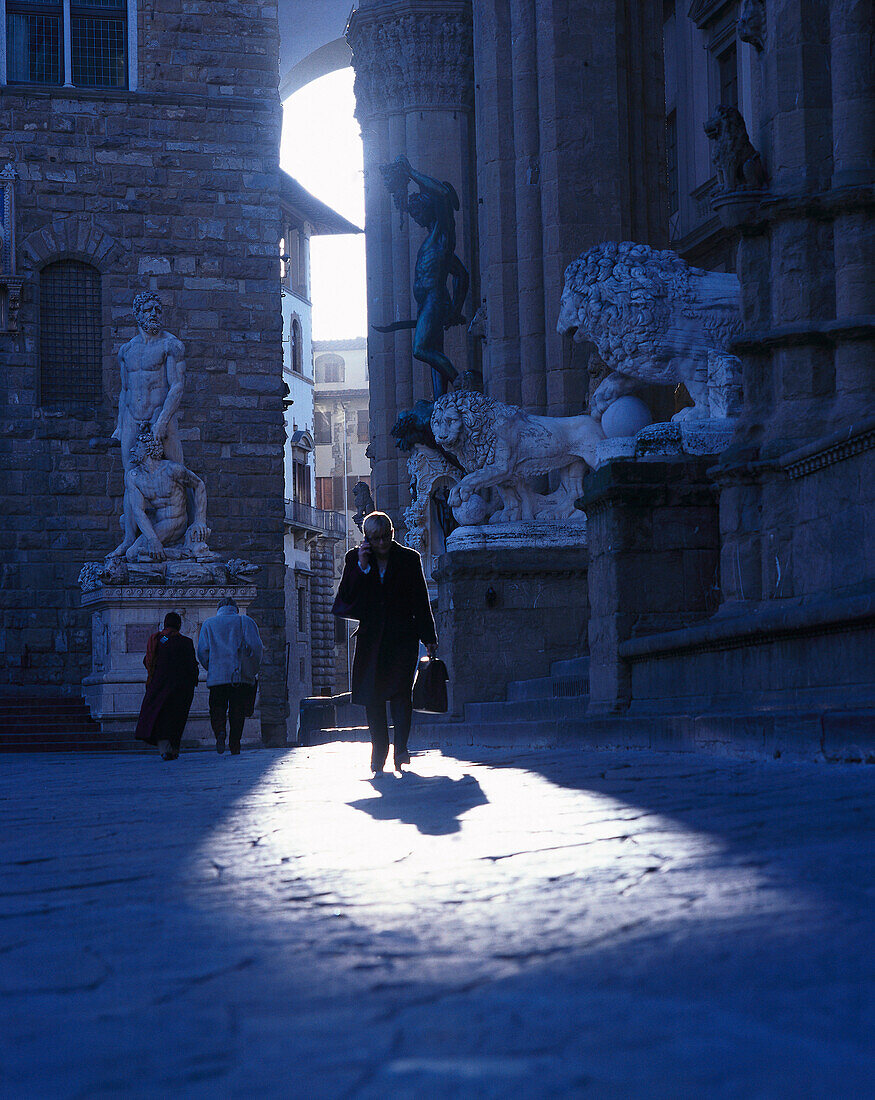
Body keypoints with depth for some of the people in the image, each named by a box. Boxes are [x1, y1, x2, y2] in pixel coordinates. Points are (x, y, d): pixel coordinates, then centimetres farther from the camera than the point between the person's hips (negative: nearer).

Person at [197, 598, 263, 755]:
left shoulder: (208, 624, 11)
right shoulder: (246, 621, 7)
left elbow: (202, 651, 2)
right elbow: (256, 647, -3)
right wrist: (253, 671, 8)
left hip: (216, 676, 0)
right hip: (241, 676, 0)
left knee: (217, 709, 7)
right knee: (237, 712, 8)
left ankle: (220, 731, -21)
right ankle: (234, 746, 4)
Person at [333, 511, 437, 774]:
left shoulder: (409, 559, 2)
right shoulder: (355, 559, 5)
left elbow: (421, 602, 6)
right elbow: (345, 597, -4)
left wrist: (429, 638, 4)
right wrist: (362, 566, -13)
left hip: (402, 636, -2)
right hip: (371, 638, 2)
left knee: (400, 690, -16)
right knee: (373, 697, 1)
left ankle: (401, 748, -19)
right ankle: (379, 752, 9)